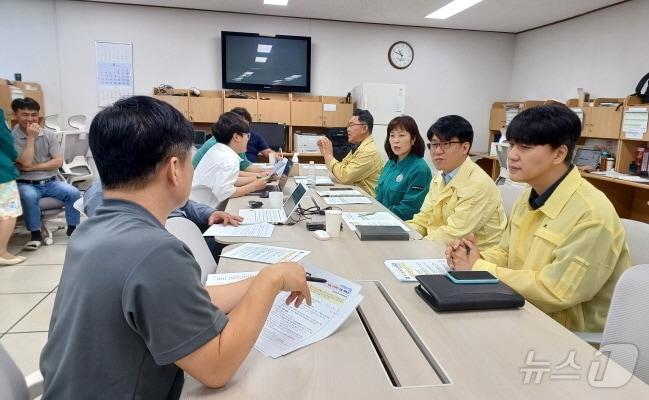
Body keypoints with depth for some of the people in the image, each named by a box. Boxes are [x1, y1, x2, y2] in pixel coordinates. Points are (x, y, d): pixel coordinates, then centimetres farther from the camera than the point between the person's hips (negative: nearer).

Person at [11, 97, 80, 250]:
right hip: (26, 184, -2)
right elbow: (26, 163, -18)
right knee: (29, 196, -36)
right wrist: (31, 137, -16)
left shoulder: (49, 135, 2)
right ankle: (36, 234, -18)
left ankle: (72, 228, -5)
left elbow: (59, 162, -4)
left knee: (73, 192, -24)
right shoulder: (12, 138, -5)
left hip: (51, 182, 3)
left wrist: (34, 167, -12)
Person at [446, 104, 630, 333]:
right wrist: (478, 258, -11)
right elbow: (507, 252, 11)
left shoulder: (591, 214, -25)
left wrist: (479, 268, -19)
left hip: (574, 336, -7)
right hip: (528, 317, 7)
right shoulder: (529, 198, 1)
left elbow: (555, 292, -26)